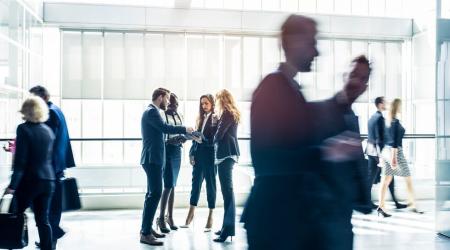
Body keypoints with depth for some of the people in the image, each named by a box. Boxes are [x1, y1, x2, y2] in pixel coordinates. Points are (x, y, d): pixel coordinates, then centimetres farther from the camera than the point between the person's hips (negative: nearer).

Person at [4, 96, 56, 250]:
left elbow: (20, 160, -14)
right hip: (48, 180, 5)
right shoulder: (49, 130, 7)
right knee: (43, 220, 9)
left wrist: (13, 185, -12)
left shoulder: (24, 129, -10)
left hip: (29, 181, -5)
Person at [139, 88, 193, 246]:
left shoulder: (151, 111, 19)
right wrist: (184, 129, -13)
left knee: (152, 194, 15)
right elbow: (165, 128, -24)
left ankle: (147, 228, 22)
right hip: (153, 158, -11)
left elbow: (161, 131, 21)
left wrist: (179, 137, 15)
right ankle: (145, 233, -13)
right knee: (155, 194, -13)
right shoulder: (152, 111, -12)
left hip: (153, 158, 11)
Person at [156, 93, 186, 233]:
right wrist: (171, 140, -24)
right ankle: (161, 218, -1)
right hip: (166, 152, -6)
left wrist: (182, 139, -1)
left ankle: (170, 217, 18)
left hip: (177, 152, 6)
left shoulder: (179, 116, 12)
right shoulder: (162, 116, -8)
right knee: (168, 185, -11)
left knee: (172, 186, 10)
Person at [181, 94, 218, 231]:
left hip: (210, 156, -6)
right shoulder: (200, 118, 13)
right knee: (195, 183, 9)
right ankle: (191, 213, 18)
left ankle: (210, 216, 11)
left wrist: (202, 139, -22)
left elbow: (216, 139, -12)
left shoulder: (216, 119, -6)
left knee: (210, 184, 3)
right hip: (198, 155, 6)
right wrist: (192, 153, 8)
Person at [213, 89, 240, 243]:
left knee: (227, 190, -11)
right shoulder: (232, 114, 19)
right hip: (229, 153, 10)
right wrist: (218, 142, 3)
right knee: (227, 190, 12)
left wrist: (215, 141, 6)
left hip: (225, 154, -10)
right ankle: (227, 226, 18)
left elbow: (218, 135, -13)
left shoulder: (227, 114, -8)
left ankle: (228, 228, -12)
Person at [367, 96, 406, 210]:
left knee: (371, 176, 8)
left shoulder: (372, 117, 12)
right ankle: (395, 202, 10)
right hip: (378, 150, -8)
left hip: (371, 150, 8)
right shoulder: (380, 118, -16)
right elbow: (380, 138, -21)